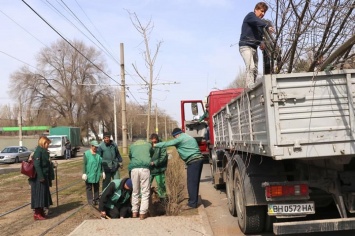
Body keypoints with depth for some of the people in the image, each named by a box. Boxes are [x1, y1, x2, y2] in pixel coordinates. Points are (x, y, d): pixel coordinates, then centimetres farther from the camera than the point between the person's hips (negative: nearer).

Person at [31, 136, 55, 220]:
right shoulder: (38, 151, -15)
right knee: (39, 194, -3)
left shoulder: (44, 151, 13)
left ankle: (41, 212, 24)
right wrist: (41, 177, -23)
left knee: (44, 194, 14)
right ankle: (37, 214, 4)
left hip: (44, 177, 9)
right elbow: (37, 165, -21)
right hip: (39, 178, -9)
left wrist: (49, 177, 18)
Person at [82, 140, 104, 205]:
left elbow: (101, 163, 12)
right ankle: (90, 200, 6)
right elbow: (84, 164, -7)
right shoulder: (86, 153, -5)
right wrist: (84, 173, -13)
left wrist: (102, 172, 10)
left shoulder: (98, 153, 6)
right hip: (89, 174, -4)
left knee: (96, 187, 11)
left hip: (96, 174, 4)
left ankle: (96, 199, 20)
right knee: (89, 187, 2)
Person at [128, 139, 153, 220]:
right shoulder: (148, 145, 23)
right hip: (145, 168, -2)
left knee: (135, 191, 14)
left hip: (134, 168, 2)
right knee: (145, 192, 2)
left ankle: (134, 212, 18)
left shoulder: (132, 146, 26)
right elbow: (152, 155, 34)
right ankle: (143, 213, -2)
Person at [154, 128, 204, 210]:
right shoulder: (188, 137, 23)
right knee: (195, 182, 13)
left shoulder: (180, 139, -5)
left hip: (193, 162, -10)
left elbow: (167, 143, -2)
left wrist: (156, 145, 9)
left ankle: (192, 203, -4)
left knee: (191, 183, -6)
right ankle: (194, 201, 20)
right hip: (199, 160, 10)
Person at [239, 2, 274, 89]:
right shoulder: (250, 15, -1)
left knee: (255, 71, 3)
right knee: (251, 67, -22)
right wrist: (268, 26, -40)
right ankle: (250, 89, -28)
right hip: (245, 46, -8)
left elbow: (259, 35, 15)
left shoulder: (259, 25, 19)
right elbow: (258, 21, -22)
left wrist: (261, 42, -9)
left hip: (254, 48, 8)